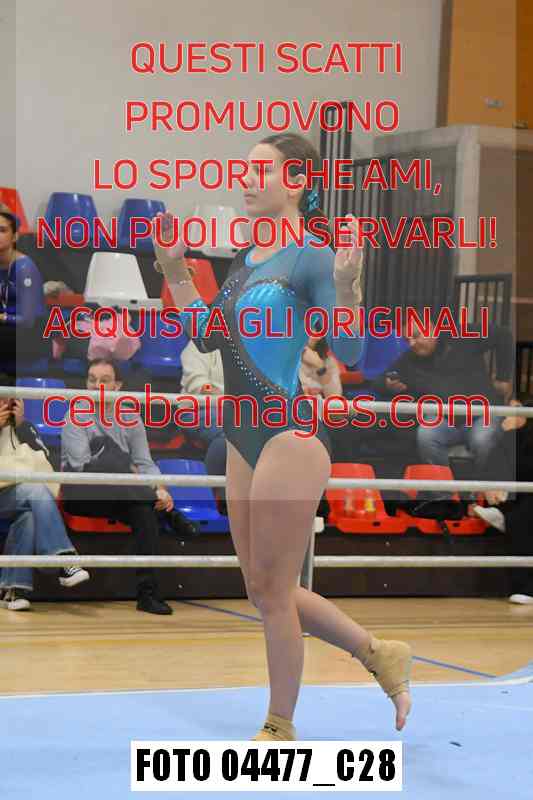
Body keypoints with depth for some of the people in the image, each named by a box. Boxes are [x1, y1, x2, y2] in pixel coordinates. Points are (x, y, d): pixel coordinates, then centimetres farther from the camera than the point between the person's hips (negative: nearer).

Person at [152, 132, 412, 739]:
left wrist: (346, 285, -33)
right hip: (244, 438, 9)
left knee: (273, 592, 1)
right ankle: (381, 655, 29)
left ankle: (280, 729, 17)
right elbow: (207, 337, 21)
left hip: (291, 438, -9)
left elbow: (349, 353, -19)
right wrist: (174, 270, 17)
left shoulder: (311, 257, -12)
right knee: (265, 591, 15)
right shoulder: (247, 257, 13)